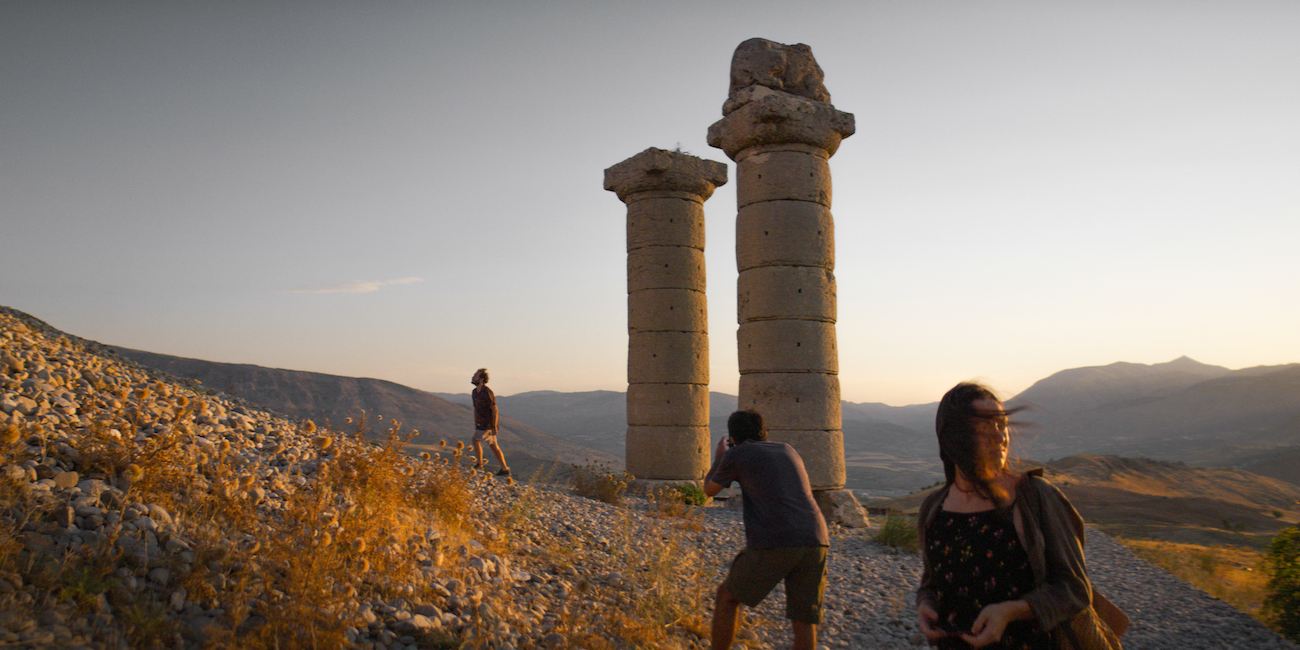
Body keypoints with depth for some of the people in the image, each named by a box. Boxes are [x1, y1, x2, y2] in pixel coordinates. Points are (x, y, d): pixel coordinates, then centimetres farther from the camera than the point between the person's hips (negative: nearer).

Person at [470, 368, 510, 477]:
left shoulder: (487, 392, -18)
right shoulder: (475, 392, 10)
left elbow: (494, 409, -19)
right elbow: (476, 409, 19)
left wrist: (494, 426, -21)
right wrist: (475, 425, 21)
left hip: (488, 424, -9)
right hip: (482, 424, 9)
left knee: (476, 440, -6)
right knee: (493, 446, 7)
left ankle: (479, 464, 6)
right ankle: (505, 470, 9)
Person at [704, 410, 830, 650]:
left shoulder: (737, 455, 9)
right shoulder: (788, 450, 25)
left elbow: (709, 490, 25)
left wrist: (718, 457, 41)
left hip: (773, 543, -4)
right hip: (815, 542, 5)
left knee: (727, 597, 18)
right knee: (804, 621, 12)